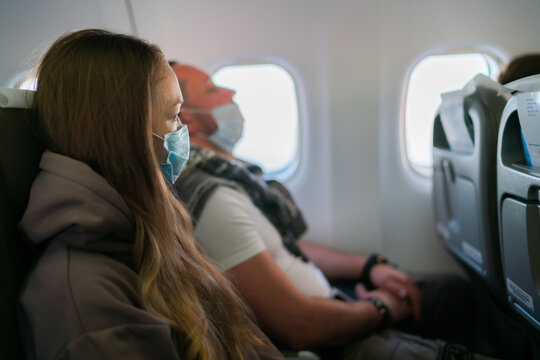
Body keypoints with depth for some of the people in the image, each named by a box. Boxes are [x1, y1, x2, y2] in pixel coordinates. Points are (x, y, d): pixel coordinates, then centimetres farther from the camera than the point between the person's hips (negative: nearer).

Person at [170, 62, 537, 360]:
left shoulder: (228, 173, 8)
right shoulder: (211, 199, -27)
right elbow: (300, 326, -29)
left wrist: (369, 267, 7)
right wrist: (380, 307, -10)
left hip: (328, 302, 10)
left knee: (459, 291, 18)